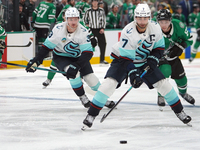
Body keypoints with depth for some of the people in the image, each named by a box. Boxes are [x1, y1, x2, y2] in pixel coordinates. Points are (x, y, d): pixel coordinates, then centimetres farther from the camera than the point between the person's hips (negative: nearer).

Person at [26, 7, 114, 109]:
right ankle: (82, 97, -9)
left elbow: (88, 53, -26)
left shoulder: (83, 31, -23)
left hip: (78, 56, 1)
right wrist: (36, 60, -18)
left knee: (91, 79, -6)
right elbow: (47, 46, -13)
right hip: (61, 57, -1)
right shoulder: (58, 29, -24)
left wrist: (77, 65, -39)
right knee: (72, 73, -29)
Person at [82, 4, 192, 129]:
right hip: (124, 59, -4)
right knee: (110, 83, -23)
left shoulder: (155, 28, -15)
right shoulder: (128, 32, -29)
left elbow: (160, 46, 1)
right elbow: (126, 57, -27)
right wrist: (132, 74, -35)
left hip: (144, 62, 4)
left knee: (163, 83, -2)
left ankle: (179, 111, 17)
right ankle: (91, 115, -17)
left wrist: (153, 59, -16)